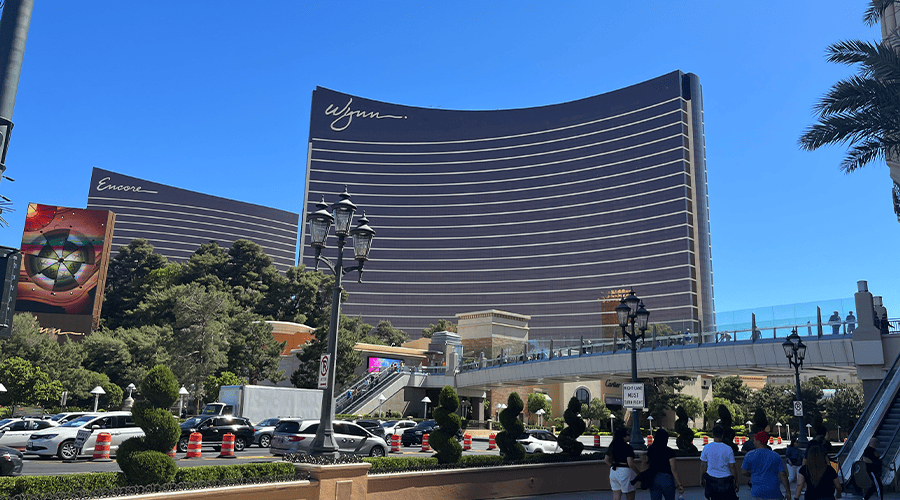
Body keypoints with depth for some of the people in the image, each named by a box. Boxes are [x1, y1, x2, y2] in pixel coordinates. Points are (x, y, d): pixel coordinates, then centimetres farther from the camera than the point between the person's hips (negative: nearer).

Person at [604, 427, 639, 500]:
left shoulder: (612, 446, 6)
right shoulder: (627, 447, -16)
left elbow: (606, 460, 14)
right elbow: (630, 464, -22)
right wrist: (638, 473, -9)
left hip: (614, 472, 7)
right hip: (625, 472, -7)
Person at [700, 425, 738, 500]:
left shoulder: (706, 448, -5)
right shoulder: (728, 449, -9)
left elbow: (703, 466, 1)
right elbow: (732, 467, -5)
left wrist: (702, 478, 14)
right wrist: (736, 482, 6)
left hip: (711, 479, 2)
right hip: (726, 480, -2)